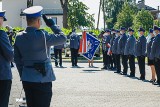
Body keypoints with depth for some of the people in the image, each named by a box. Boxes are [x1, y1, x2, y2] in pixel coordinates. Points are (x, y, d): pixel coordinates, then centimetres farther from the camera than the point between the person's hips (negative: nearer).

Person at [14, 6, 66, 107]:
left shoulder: (19, 37, 4)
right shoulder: (42, 35, -15)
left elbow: (17, 59, 9)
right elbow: (62, 38, -8)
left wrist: (23, 75, 16)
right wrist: (52, 25, 3)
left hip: (26, 79, 6)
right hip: (42, 79, -6)